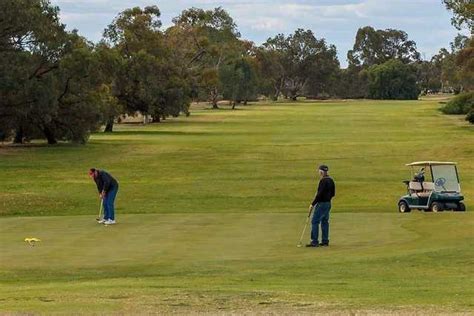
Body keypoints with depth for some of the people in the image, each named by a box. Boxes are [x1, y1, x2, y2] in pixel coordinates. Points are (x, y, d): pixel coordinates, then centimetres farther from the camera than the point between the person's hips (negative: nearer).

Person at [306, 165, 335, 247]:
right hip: (328, 203, 9)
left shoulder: (323, 181, -17)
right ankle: (325, 241, 15)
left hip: (321, 203, -9)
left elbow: (320, 194, -22)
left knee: (315, 222, -6)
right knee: (324, 221, 14)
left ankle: (314, 242, -8)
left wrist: (313, 204, -17)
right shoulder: (331, 181, 10)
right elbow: (333, 193, 16)